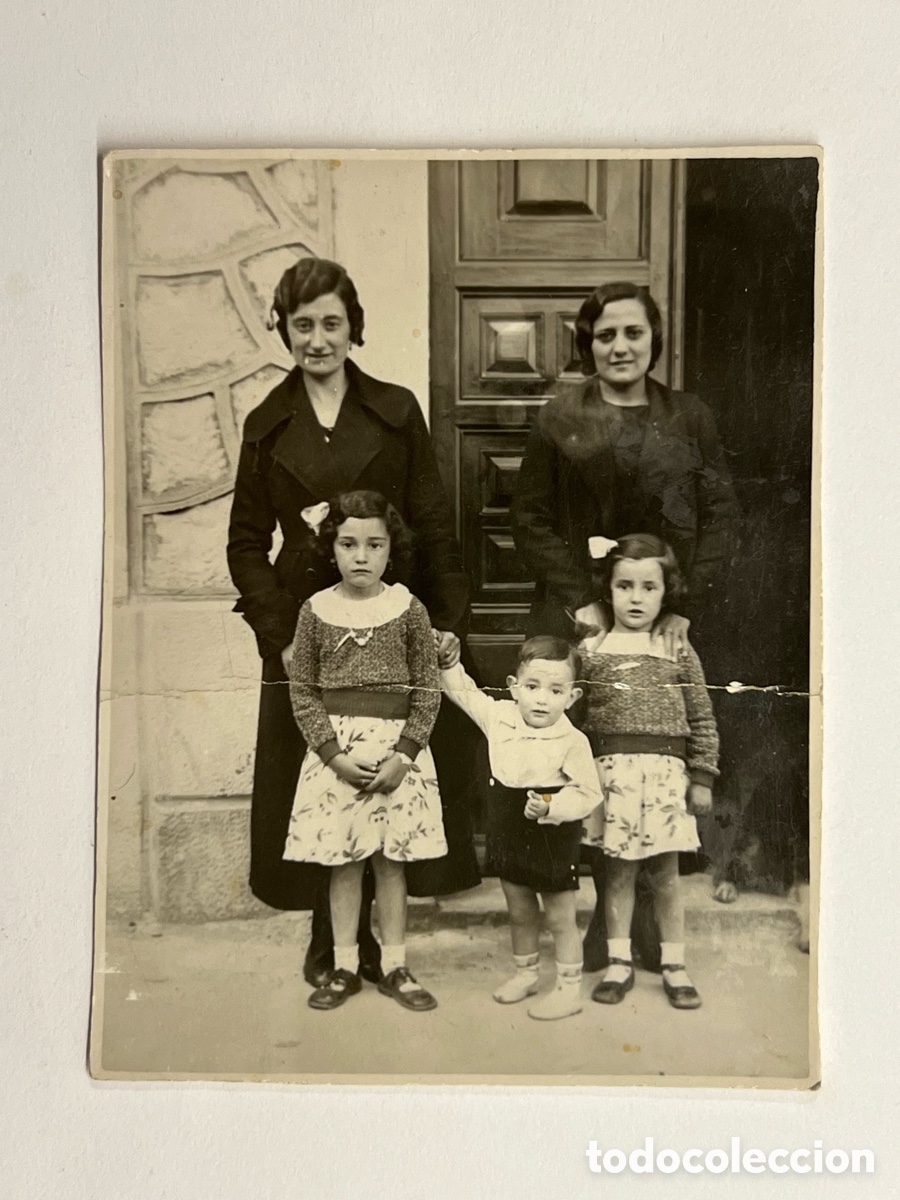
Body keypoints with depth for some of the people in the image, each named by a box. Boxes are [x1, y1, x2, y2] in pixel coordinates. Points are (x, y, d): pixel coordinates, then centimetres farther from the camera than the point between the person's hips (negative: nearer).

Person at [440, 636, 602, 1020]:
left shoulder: (572, 742, -20)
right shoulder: (499, 716, -5)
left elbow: (588, 794, -17)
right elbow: (462, 690, 9)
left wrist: (550, 808, -30)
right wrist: (448, 659, -1)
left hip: (553, 841, -5)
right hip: (509, 835, 5)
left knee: (560, 917, 9)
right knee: (519, 912, 21)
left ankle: (569, 989, 23)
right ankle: (525, 973, 41)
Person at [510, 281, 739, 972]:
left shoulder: (691, 419, 10)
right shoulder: (560, 420, 8)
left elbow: (721, 517, 7)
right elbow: (532, 520, 5)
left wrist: (686, 606, -4)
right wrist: (579, 600, -5)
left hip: (666, 622, 1)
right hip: (579, 621, 0)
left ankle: (649, 917, 14)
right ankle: (603, 909, 12)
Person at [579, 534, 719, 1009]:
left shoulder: (679, 652, 5)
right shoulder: (590, 651, 4)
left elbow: (702, 718, 6)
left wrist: (702, 777, 3)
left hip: (666, 770, 0)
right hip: (611, 770, 0)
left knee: (665, 872, 8)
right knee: (618, 869, 8)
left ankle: (674, 965, 22)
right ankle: (619, 961, 22)